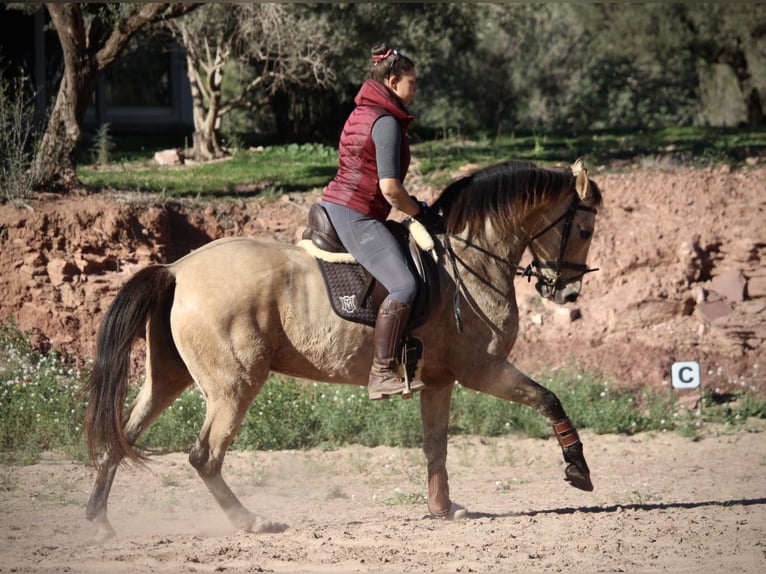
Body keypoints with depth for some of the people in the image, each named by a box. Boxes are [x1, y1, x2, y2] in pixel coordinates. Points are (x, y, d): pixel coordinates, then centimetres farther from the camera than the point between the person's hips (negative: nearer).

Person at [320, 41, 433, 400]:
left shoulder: (361, 114, 19)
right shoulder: (387, 122, -12)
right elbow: (390, 188, -20)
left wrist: (411, 209, 20)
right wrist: (418, 211, -2)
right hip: (355, 216, -11)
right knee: (405, 286, -23)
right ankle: (382, 374, -31)